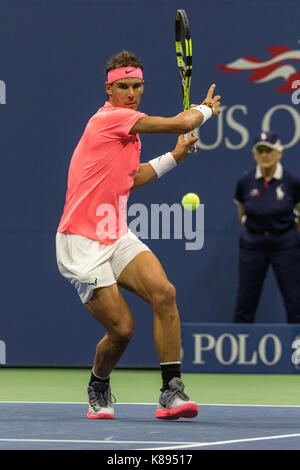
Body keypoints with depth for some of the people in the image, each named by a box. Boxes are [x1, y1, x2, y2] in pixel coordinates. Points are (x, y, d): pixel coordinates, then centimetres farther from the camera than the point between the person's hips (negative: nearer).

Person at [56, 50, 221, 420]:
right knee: (122, 328, -12)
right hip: (82, 245, -8)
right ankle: (98, 387, 20)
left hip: (117, 238, 8)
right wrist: (207, 108, 4)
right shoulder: (111, 118, -15)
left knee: (164, 292, -18)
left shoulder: (129, 128, 15)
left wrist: (174, 157, 22)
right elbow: (180, 124, -16)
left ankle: (171, 390, -17)